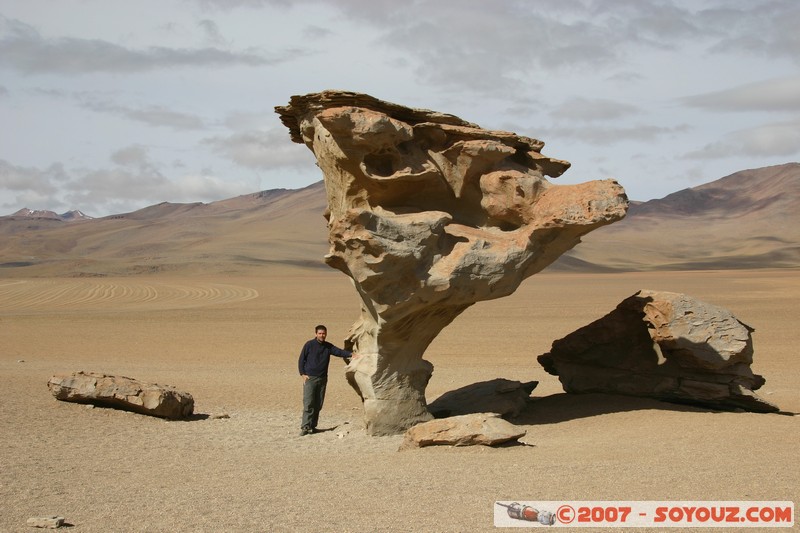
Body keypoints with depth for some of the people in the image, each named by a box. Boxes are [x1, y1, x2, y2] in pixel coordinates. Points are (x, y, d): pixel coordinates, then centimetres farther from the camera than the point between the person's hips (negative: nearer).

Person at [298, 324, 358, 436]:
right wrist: (303, 374, -6)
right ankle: (305, 427, -12)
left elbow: (339, 351, -2)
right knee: (308, 403, -11)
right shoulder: (309, 345, -1)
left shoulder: (328, 347, 11)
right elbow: (301, 360, 2)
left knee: (318, 404, 5)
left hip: (322, 379, 5)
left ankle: (312, 426, 12)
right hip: (309, 378, -5)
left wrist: (350, 354, -20)